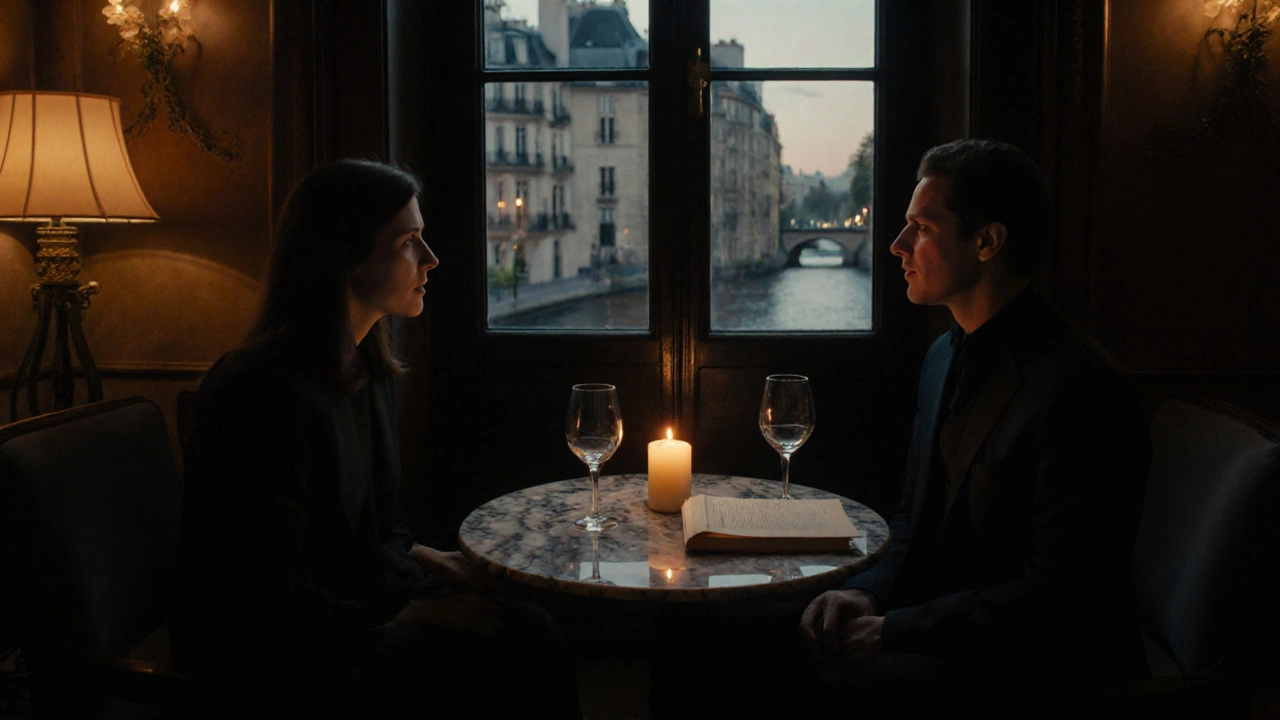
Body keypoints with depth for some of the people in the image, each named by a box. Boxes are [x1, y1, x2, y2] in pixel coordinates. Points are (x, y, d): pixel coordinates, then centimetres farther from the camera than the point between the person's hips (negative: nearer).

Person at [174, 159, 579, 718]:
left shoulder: (370, 373, 6)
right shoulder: (267, 393, -23)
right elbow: (275, 604, -22)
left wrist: (427, 562, 1)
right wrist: (410, 618, -17)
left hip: (350, 607, 8)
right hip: (260, 656, -8)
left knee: (529, 632, -11)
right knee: (465, 663, -22)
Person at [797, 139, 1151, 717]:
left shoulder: (1078, 388, -20)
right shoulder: (945, 356, 9)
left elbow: (1055, 596, -22)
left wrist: (892, 630, -19)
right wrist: (870, 591, -3)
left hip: (1036, 664, -8)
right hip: (940, 623, 8)